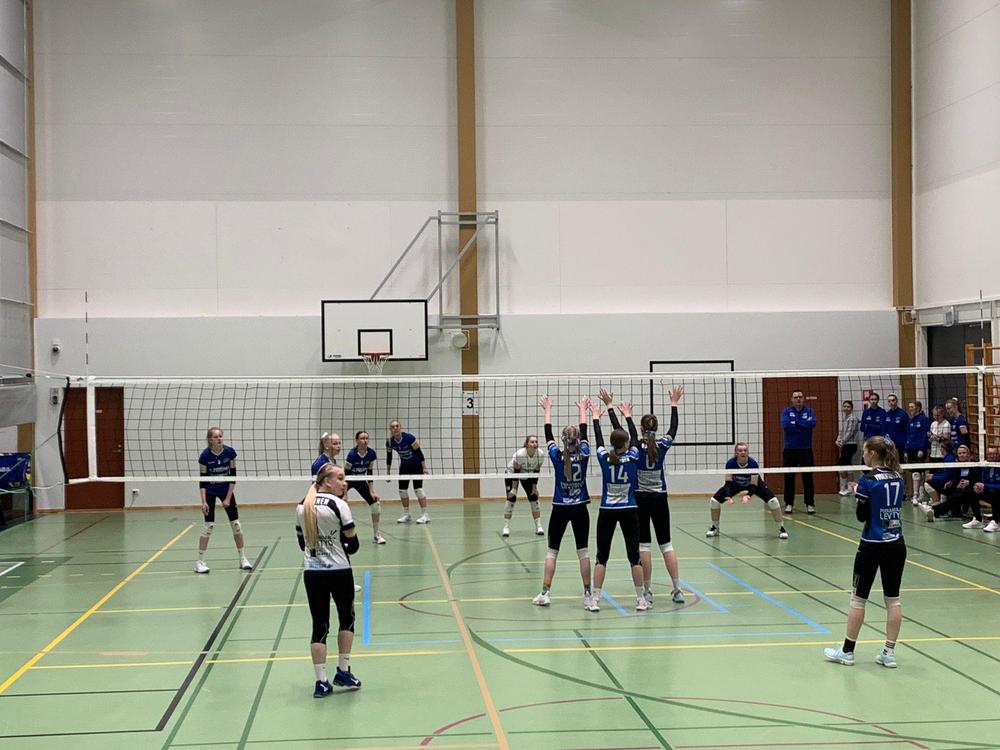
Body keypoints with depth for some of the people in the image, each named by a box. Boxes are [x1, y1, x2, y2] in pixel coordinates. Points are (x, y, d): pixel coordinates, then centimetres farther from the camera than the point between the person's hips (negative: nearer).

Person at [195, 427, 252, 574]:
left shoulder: (230, 452, -15)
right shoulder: (205, 456, -19)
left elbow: (233, 476, -8)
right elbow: (202, 480, -14)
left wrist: (228, 498, -11)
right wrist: (203, 501, -21)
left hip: (226, 490, 2)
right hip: (210, 492, -2)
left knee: (235, 524, -1)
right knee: (209, 525, -10)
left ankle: (243, 559, 11)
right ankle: (200, 562, -3)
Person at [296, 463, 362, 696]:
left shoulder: (302, 507, 6)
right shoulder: (338, 505, -12)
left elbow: (302, 543, 13)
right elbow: (353, 544, -10)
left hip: (312, 572, 4)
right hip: (339, 571, -4)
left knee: (319, 626, 7)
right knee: (347, 619, 17)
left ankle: (321, 682, 3)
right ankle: (343, 672, 19)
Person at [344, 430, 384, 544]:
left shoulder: (372, 454, -15)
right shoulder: (352, 454, -29)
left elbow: (369, 473, -5)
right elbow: (346, 474, -24)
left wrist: (372, 491, -8)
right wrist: (345, 494, -25)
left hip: (361, 481, 4)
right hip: (347, 481, -4)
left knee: (376, 505, -5)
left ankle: (376, 535, 8)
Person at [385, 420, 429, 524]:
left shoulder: (409, 438, -27)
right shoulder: (389, 442, -14)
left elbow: (419, 452, -21)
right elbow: (388, 457, 1)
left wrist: (424, 468, -21)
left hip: (416, 465, -5)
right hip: (404, 466, 5)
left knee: (418, 489, -13)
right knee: (402, 490, 0)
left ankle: (425, 515, -10)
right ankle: (406, 515, 13)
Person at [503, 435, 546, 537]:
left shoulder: (540, 454, -23)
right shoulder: (519, 454, -35)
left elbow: (536, 471, -10)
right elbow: (516, 472, -29)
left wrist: (534, 487, -7)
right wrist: (514, 489, -27)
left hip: (528, 476, 4)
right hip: (512, 473, -4)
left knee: (534, 499, -3)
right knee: (511, 499, -13)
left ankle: (538, 526, 3)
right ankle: (506, 527, -7)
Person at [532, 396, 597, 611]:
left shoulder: (556, 456, -10)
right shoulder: (584, 454, -7)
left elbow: (548, 434, 5)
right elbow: (584, 432, 9)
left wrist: (547, 410, 18)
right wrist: (582, 410, 24)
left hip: (560, 509, -1)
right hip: (580, 509, 1)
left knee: (552, 551, 9)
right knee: (583, 551, 4)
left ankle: (545, 593, 8)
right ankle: (588, 596, 2)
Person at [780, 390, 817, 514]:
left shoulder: (809, 411, 5)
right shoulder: (787, 411, 6)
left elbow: (812, 423, -15)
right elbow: (785, 425, -13)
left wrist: (795, 422, -11)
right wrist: (803, 425, -11)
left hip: (806, 449, 0)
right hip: (790, 450, 1)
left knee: (808, 478, -1)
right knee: (789, 478, 3)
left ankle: (810, 504, 5)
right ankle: (788, 503, 10)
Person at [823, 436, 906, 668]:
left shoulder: (867, 480, -14)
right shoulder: (898, 479, 3)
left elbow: (862, 516, -10)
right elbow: (897, 507, 12)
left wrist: (857, 495, 6)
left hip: (872, 546, -5)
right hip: (896, 545, 5)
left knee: (858, 599, 6)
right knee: (893, 599, 9)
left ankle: (847, 651, 14)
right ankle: (889, 653, 11)